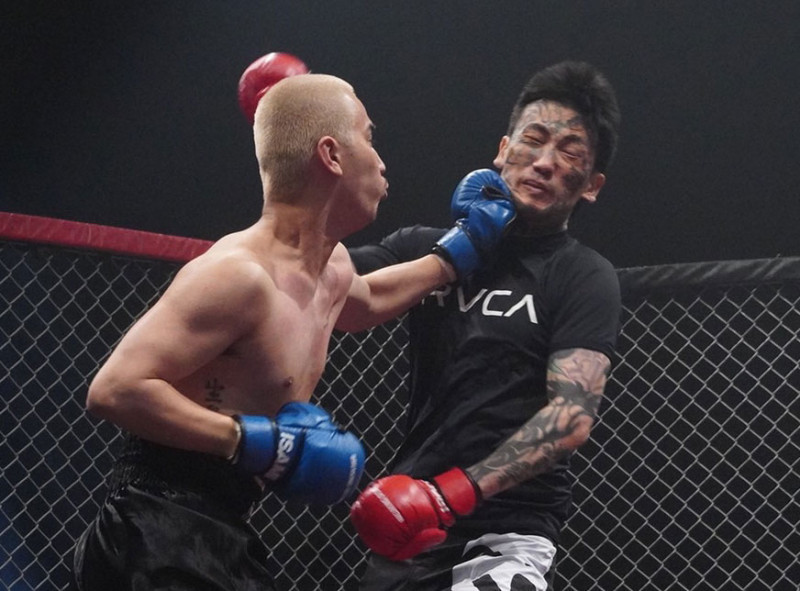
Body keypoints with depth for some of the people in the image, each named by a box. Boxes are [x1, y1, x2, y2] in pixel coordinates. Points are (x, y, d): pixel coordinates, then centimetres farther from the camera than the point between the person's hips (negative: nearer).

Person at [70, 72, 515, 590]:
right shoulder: (239, 273, -19)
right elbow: (115, 390, -24)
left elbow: (364, 302, 41)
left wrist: (460, 251, 35)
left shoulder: (332, 269, 13)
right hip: (159, 546, -10)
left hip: (222, 538, 10)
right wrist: (254, 440, -24)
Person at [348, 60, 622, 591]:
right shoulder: (430, 249, 12)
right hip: (409, 526, 5)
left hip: (507, 531, -5)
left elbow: (573, 416, -14)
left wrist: (454, 493, -25)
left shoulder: (583, 278, -2)